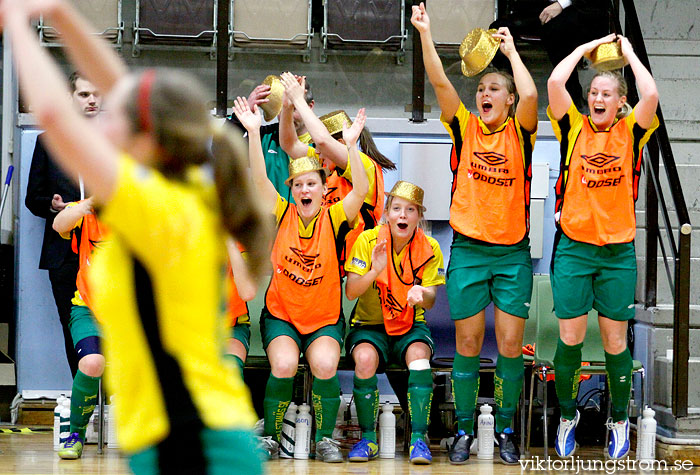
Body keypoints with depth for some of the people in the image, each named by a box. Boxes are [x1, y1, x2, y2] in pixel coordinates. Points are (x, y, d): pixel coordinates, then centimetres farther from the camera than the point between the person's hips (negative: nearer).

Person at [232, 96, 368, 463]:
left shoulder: (334, 220, -5)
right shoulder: (281, 215, -1)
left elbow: (361, 191, -20)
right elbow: (259, 180, -12)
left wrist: (351, 145, -30)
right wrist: (254, 132, -22)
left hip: (325, 319, 0)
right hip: (280, 315, 0)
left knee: (325, 365, -28)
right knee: (284, 366, -27)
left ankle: (325, 439, -7)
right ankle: (270, 438, -5)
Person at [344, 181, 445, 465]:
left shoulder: (429, 248, -5)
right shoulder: (368, 240, -8)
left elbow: (429, 302, -9)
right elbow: (351, 292, -13)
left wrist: (420, 294, -34)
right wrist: (374, 271, -32)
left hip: (411, 326, 1)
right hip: (369, 325, 0)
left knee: (418, 354, -33)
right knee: (365, 358, -32)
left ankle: (418, 437, -26)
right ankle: (368, 438, -17)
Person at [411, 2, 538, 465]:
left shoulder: (520, 133, 2)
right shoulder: (465, 128, 5)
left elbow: (530, 95, -17)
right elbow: (440, 82, -5)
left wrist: (512, 50, -6)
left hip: (513, 253, -1)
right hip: (468, 249, 1)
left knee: (510, 345, 0)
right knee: (468, 344, 3)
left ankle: (505, 430, 11)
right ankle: (464, 431, 11)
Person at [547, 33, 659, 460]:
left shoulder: (630, 132, 2)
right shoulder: (574, 128, 3)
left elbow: (652, 96, -17)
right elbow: (555, 82, -10)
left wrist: (630, 53, -4)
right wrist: (586, 47, 1)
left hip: (618, 251, 0)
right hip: (573, 248, 0)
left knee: (616, 342, 5)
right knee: (570, 339, 1)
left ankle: (620, 420, 21)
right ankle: (567, 414, 20)